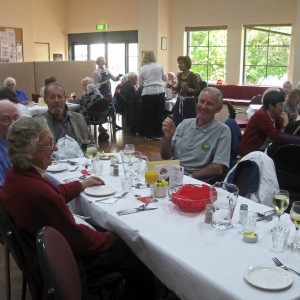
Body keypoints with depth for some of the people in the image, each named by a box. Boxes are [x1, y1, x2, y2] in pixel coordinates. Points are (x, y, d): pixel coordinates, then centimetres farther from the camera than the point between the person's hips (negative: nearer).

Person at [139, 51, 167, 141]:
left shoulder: (142, 69, 1)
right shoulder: (159, 66, 2)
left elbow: (140, 84, 5)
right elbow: (165, 78, 12)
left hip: (147, 93, -1)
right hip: (159, 92, 1)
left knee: (148, 115, 8)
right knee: (159, 114, 9)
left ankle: (149, 135, 10)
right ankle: (158, 135, 13)